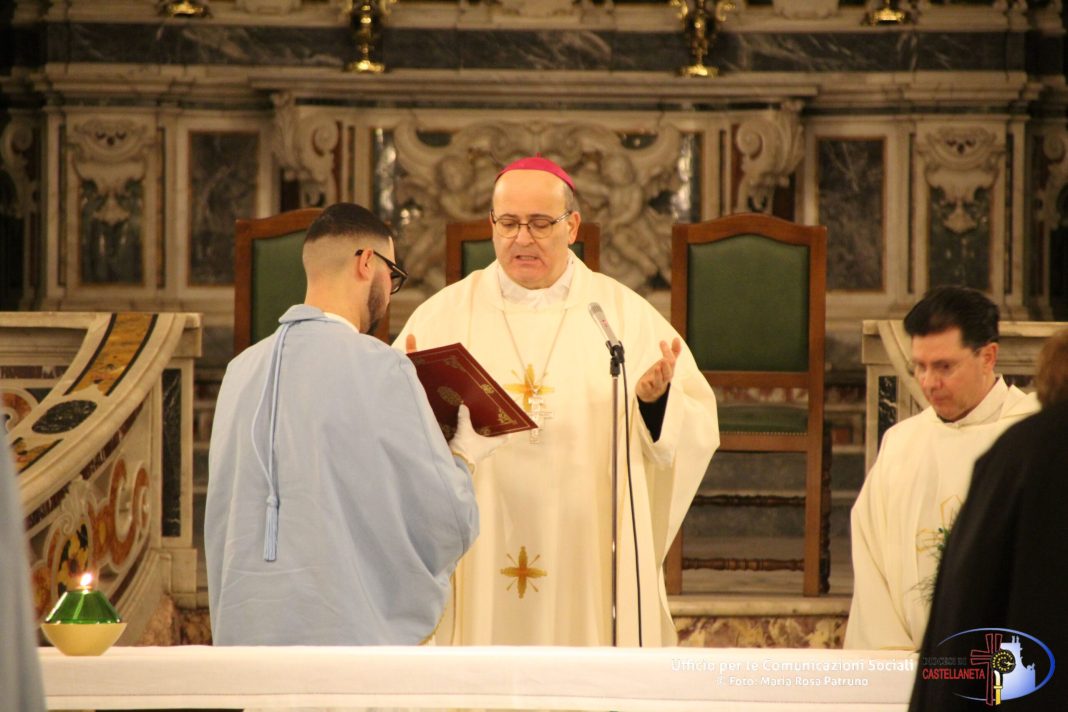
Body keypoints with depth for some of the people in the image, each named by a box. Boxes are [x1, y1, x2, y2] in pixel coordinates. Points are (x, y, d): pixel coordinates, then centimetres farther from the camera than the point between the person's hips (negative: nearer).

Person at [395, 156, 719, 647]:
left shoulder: (625, 313, 8)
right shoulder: (445, 313, 6)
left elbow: (696, 427, 4)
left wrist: (655, 401, -16)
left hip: (592, 565, 0)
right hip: (479, 565, 0)